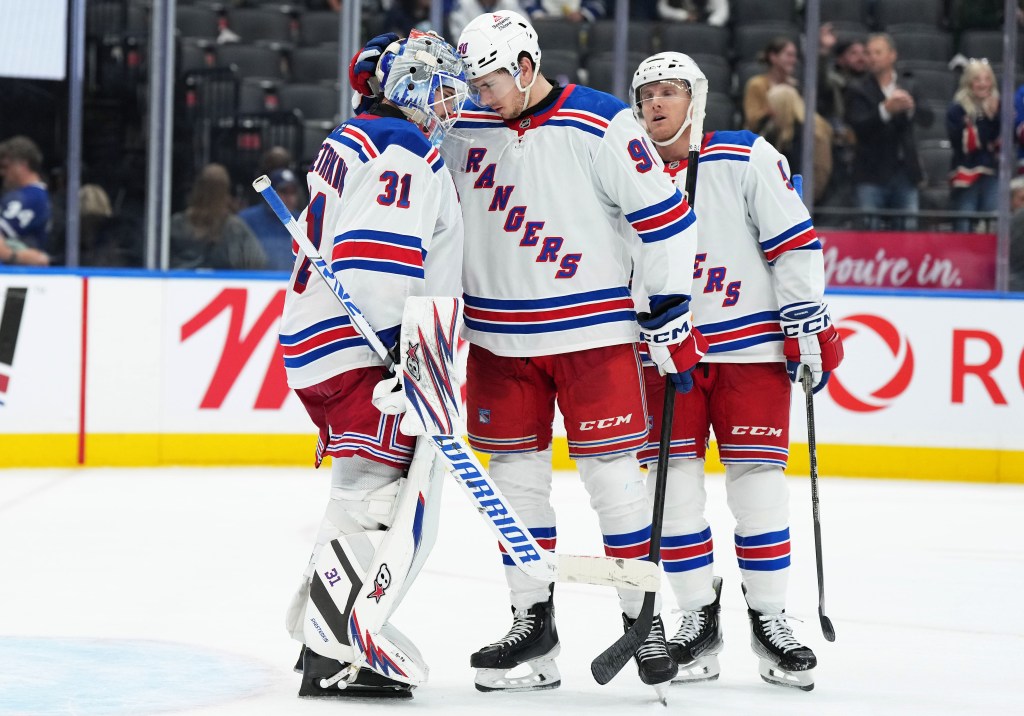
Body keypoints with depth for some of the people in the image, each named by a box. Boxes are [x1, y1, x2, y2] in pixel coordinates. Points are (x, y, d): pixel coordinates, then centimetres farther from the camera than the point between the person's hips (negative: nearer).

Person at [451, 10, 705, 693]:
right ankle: (533, 623, 13)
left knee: (611, 470, -4)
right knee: (516, 474, 5)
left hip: (593, 329, -4)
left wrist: (671, 309, -9)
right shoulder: (465, 130, 3)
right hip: (501, 337, 5)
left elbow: (664, 215, -8)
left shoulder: (601, 126, -11)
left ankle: (644, 618, 5)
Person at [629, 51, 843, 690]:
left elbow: (795, 244, -6)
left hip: (750, 347, -3)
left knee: (757, 481, -3)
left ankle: (770, 619, 7)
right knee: (672, 483, -1)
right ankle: (698, 621, 8)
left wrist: (810, 326, -10)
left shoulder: (747, 160, -4)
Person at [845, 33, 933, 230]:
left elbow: (927, 119, 0)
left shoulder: (908, 87, 12)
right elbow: (858, 125, -12)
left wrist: (911, 107, -21)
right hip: (872, 175, -3)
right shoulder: (858, 90, 2)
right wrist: (885, 110, -28)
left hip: (905, 172, 3)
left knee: (909, 229, 1)